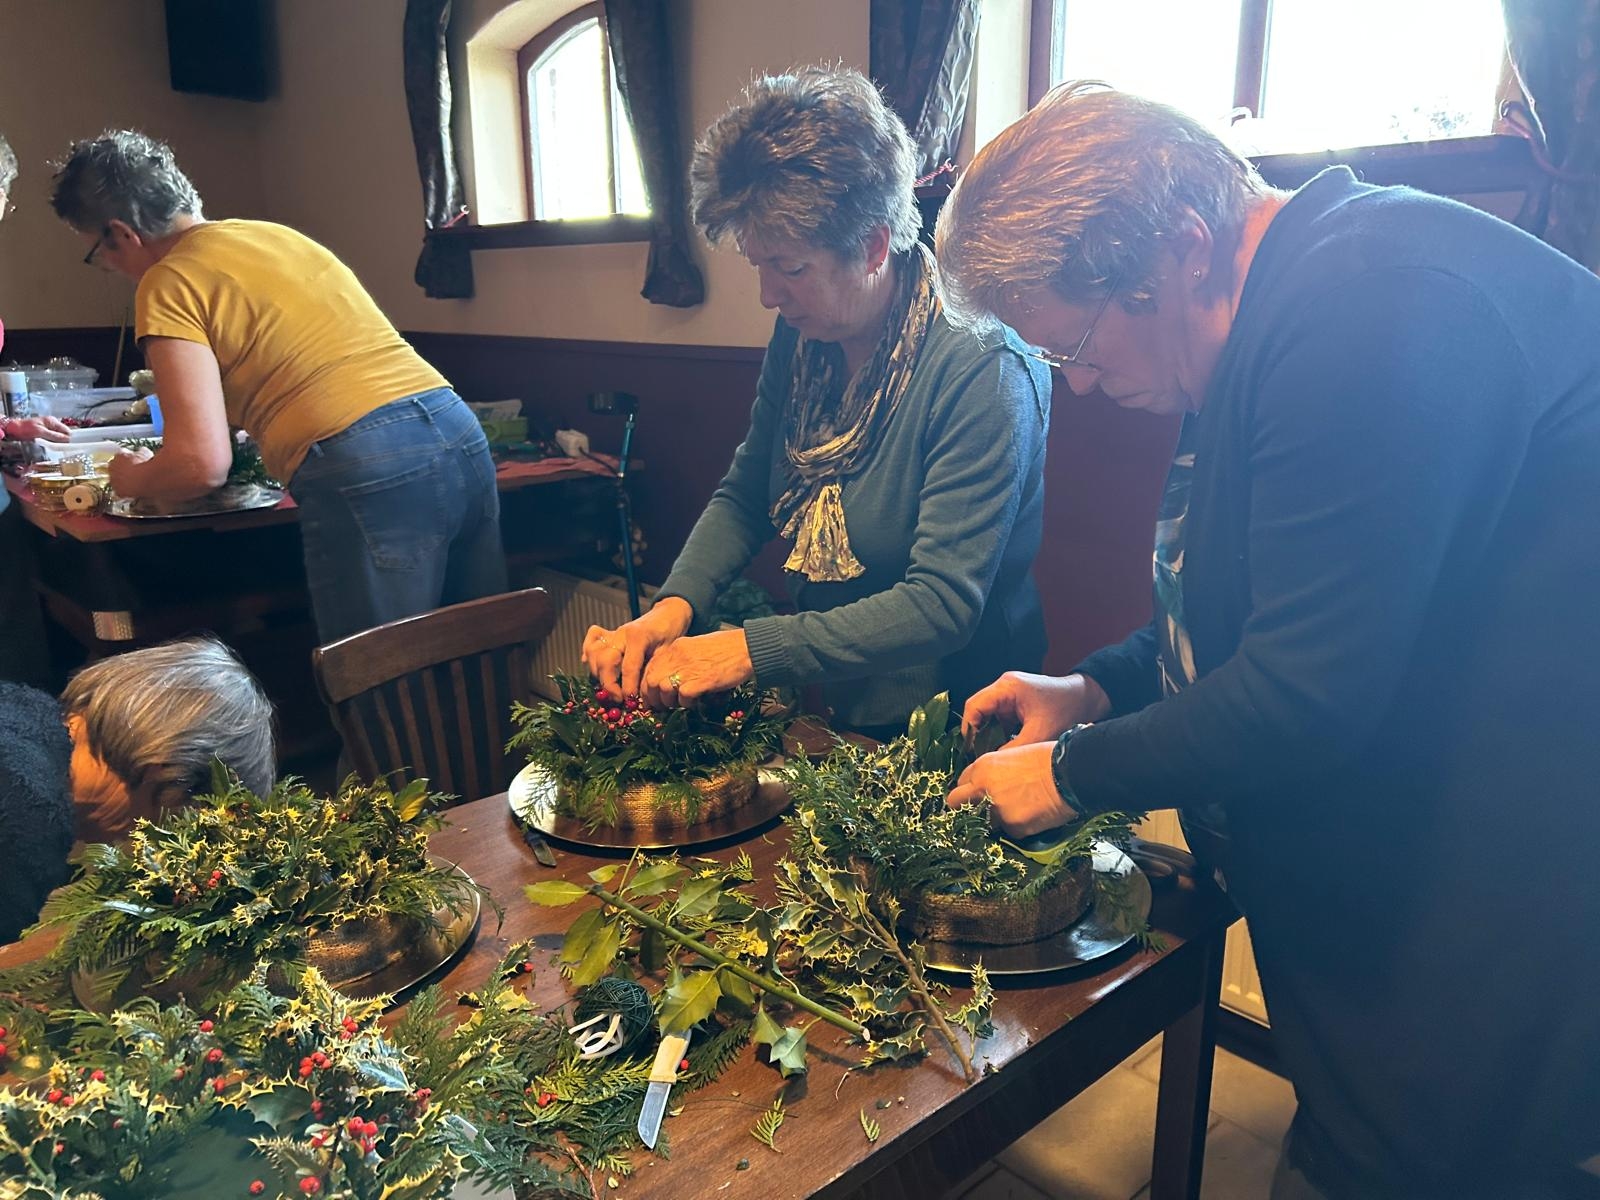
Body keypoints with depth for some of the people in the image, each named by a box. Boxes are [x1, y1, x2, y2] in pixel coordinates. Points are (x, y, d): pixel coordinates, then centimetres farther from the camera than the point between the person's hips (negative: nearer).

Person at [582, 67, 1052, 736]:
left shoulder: (978, 370, -22)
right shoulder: (801, 335, 0)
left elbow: (944, 604, -24)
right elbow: (744, 496, 9)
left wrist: (753, 650, -28)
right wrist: (675, 606, -9)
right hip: (818, 703, 6)